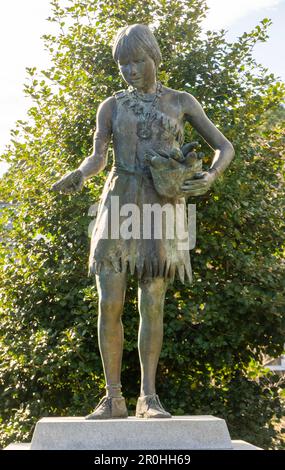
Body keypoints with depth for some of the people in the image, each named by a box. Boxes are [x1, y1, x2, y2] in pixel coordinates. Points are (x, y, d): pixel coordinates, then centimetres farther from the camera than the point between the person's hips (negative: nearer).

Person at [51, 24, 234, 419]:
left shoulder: (182, 101, 10)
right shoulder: (111, 106, 12)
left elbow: (225, 148, 8)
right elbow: (96, 159, -1)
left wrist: (210, 178, -14)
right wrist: (77, 175, -26)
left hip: (161, 209, -1)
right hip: (119, 206, 1)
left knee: (152, 306, -6)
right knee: (109, 306, -8)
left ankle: (148, 398, 5)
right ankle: (113, 399, 2)